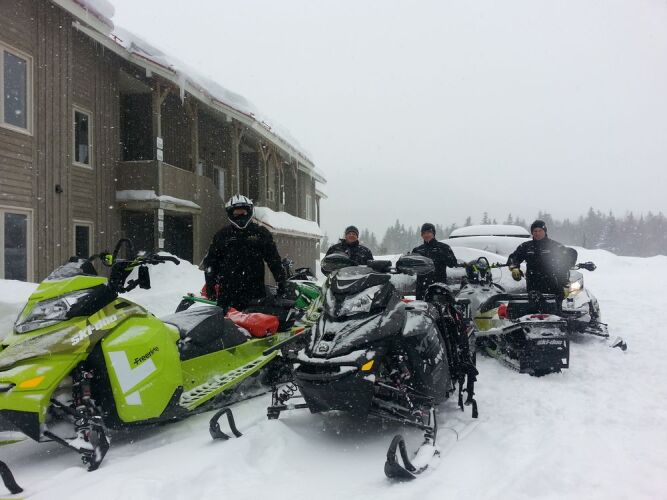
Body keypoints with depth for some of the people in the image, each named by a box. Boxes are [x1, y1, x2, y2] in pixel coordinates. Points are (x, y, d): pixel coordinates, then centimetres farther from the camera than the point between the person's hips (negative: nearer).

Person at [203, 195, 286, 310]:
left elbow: (274, 259, 10)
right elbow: (210, 260, 13)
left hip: (255, 290, 0)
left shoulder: (261, 233, 9)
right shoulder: (222, 235, 11)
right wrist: (210, 283, 5)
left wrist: (281, 281, 4)